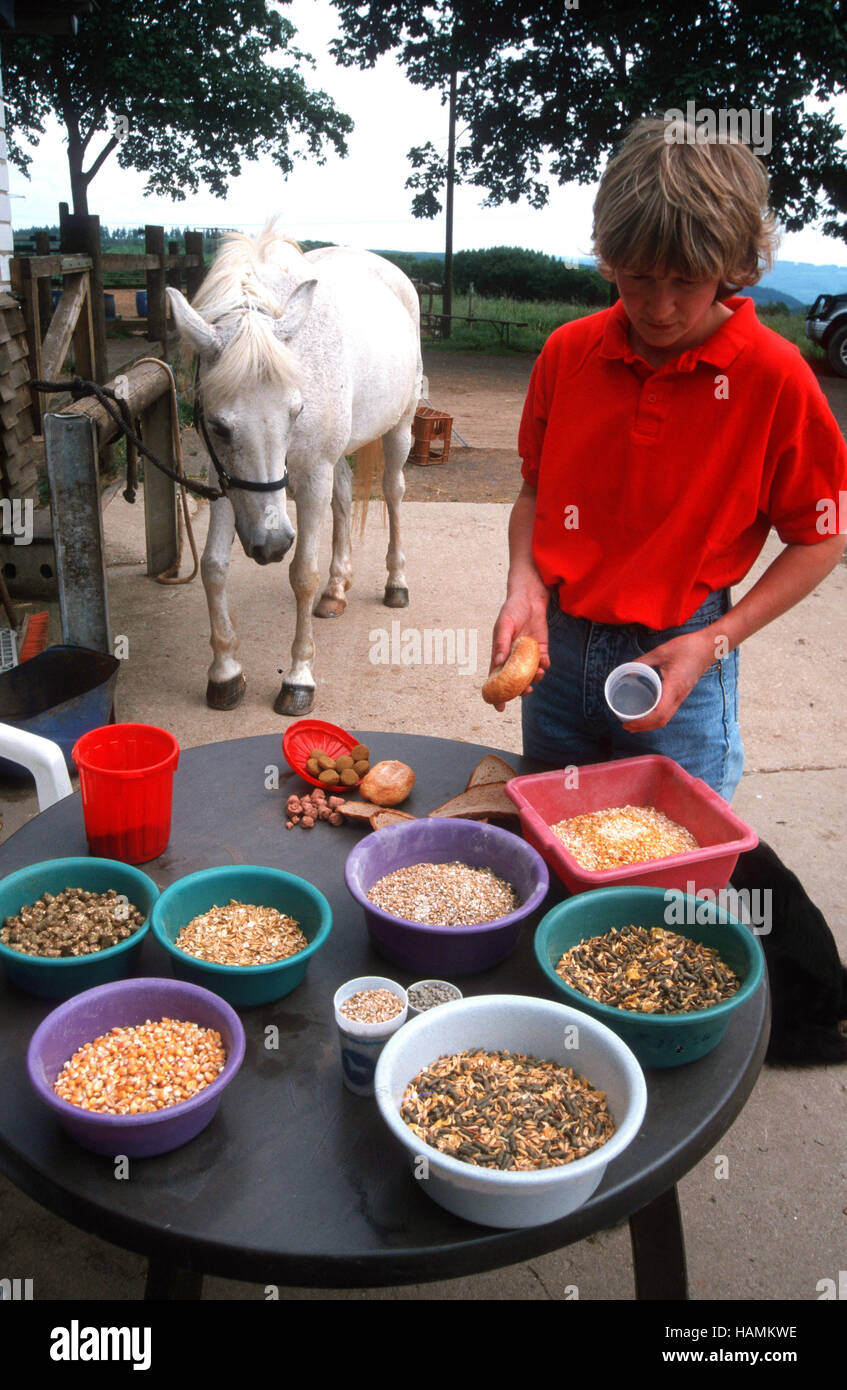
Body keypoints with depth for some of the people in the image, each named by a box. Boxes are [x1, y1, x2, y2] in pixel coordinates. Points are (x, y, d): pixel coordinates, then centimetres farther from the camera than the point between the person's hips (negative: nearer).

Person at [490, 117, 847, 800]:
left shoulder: (775, 377, -13)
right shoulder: (568, 352, -3)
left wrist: (716, 643, -14)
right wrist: (525, 586, -9)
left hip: (678, 663, -3)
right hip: (559, 648, 4)